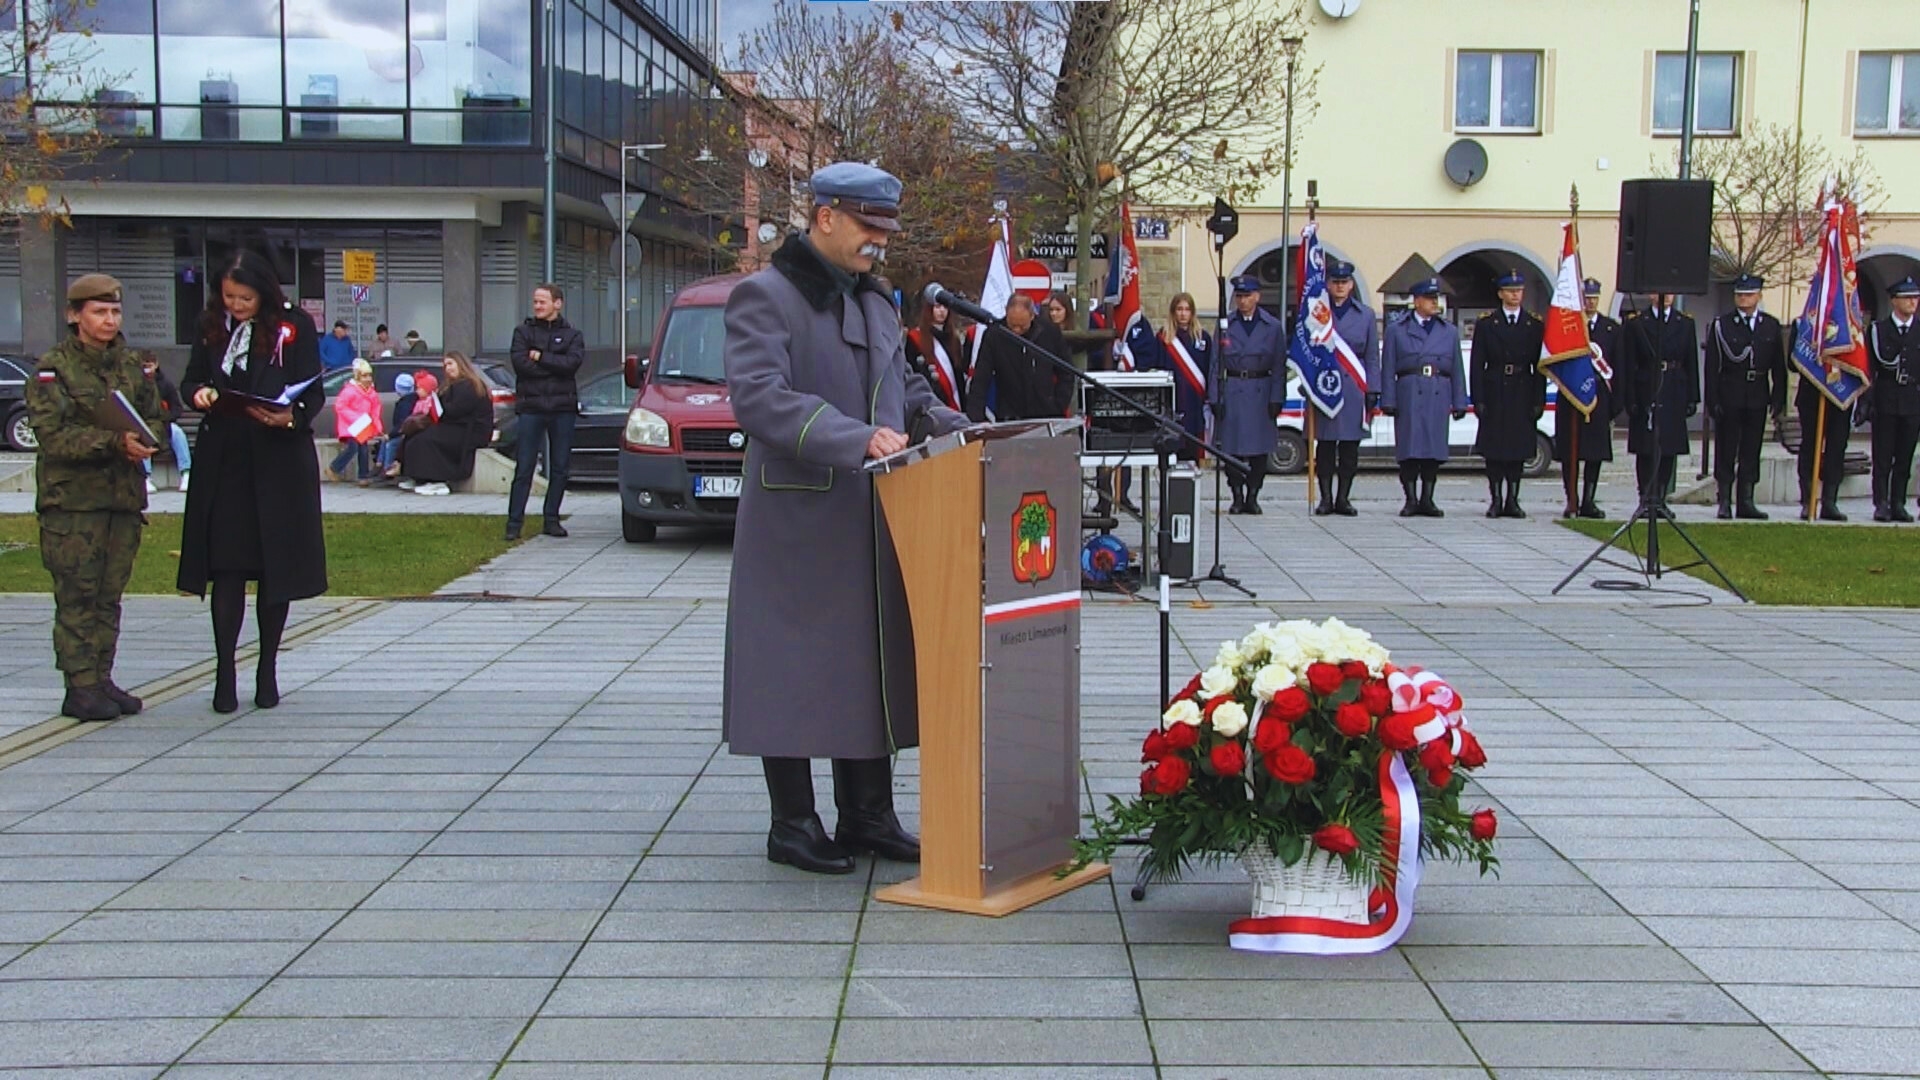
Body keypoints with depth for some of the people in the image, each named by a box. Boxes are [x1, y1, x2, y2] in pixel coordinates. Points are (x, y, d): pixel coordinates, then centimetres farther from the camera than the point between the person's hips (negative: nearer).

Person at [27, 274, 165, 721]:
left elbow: (156, 417, 15)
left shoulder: (129, 365, 14)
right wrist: (113, 442, -23)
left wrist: (143, 441, -9)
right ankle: (80, 687, -1)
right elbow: (53, 433, -13)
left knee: (110, 595, 7)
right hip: (72, 496, -5)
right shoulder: (52, 367, -3)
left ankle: (101, 680, 14)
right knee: (77, 594, -4)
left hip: (123, 494, 5)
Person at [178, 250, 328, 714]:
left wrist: (291, 417, -25)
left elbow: (313, 394, -5)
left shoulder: (295, 327, -3)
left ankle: (268, 670, 17)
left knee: (276, 567, 5)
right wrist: (199, 394, -10)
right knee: (226, 565, -2)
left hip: (280, 463, -2)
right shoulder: (211, 327, 6)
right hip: (223, 462, 2)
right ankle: (224, 672, 2)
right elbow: (191, 379, 14)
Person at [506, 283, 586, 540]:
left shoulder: (572, 335, 9)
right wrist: (555, 366, -8)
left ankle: (551, 519, 14)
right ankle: (514, 521, -2)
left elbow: (573, 363, -10)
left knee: (560, 469, 5)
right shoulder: (523, 332, 8)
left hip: (563, 407, 1)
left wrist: (541, 357, -9)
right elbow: (521, 364, -8)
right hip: (531, 407, -1)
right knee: (524, 468, -4)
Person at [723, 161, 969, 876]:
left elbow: (903, 390, 26)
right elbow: (759, 396, -22)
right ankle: (793, 825, 9)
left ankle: (868, 816, 20)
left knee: (871, 666, 10)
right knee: (795, 670, -1)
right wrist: (858, 439, -31)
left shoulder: (874, 302, 18)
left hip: (869, 521, 8)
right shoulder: (765, 297, -8)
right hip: (796, 520, -8)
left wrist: (958, 428, 7)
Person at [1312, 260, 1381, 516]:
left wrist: (1372, 391, 1)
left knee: (1350, 445, 3)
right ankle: (1326, 498, 6)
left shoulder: (1365, 314, 9)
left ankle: (1343, 498, 10)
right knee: (1325, 443, 0)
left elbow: (1372, 357, 9)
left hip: (1354, 387, 1)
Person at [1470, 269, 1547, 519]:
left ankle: (1512, 500, 9)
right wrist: (1478, 400, -7)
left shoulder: (1535, 325, 8)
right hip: (1495, 394, -1)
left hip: (1523, 396, 1)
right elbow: (1477, 365, 1)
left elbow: (1539, 366, 6)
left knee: (1519, 448, 3)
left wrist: (1539, 400, -2)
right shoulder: (1486, 324, 4)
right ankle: (1496, 500, 7)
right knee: (1494, 448, 0)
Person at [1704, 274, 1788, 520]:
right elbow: (1712, 367, -3)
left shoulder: (1771, 326, 7)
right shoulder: (1721, 325, 0)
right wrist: (1713, 400, -9)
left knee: (1751, 452, 6)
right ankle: (1724, 502, 5)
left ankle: (1746, 501, 11)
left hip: (1757, 396, 2)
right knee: (1726, 451, 0)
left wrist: (1779, 399, 2)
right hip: (1729, 396, -2)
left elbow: (1779, 367, 8)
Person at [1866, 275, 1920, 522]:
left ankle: (1898, 504, 9)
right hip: (1885, 401, -2)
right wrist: (1866, 401, -5)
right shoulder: (1878, 329, 4)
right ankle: (1881, 504, 2)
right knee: (1883, 456, -2)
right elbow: (1868, 367, 0)